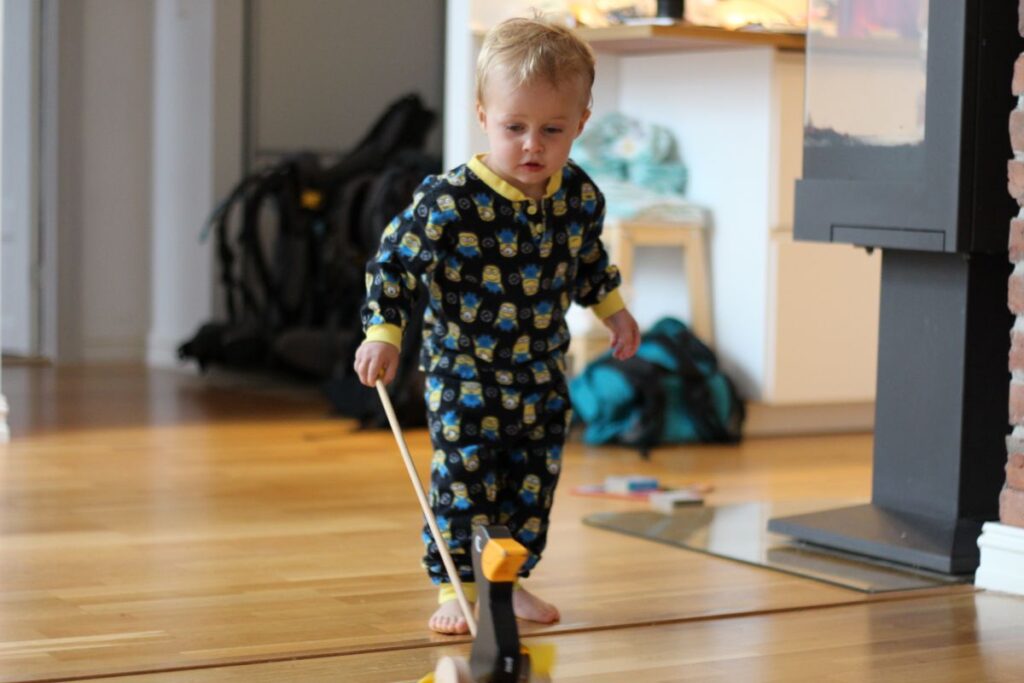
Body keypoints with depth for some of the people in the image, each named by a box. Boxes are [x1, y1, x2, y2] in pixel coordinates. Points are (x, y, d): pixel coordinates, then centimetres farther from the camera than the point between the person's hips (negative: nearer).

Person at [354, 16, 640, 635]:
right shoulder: (449, 201, -21)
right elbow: (394, 262, -14)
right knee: (464, 478, -7)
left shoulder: (579, 195, -4)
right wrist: (383, 335, -20)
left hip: (542, 375, 5)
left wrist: (612, 308, 17)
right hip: (464, 372, -5)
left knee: (535, 482, 11)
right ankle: (456, 588, 4)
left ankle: (511, 580, 26)